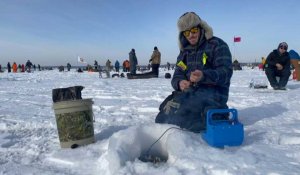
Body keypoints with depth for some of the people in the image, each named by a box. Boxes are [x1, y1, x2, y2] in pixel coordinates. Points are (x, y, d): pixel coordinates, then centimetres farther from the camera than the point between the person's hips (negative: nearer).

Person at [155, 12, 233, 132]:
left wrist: (204, 76, -31)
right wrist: (180, 83, -15)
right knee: (163, 117, -16)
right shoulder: (185, 51, 16)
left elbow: (225, 72, -11)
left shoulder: (217, 45, -1)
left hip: (213, 92, -6)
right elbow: (177, 76, 11)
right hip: (190, 92, 6)